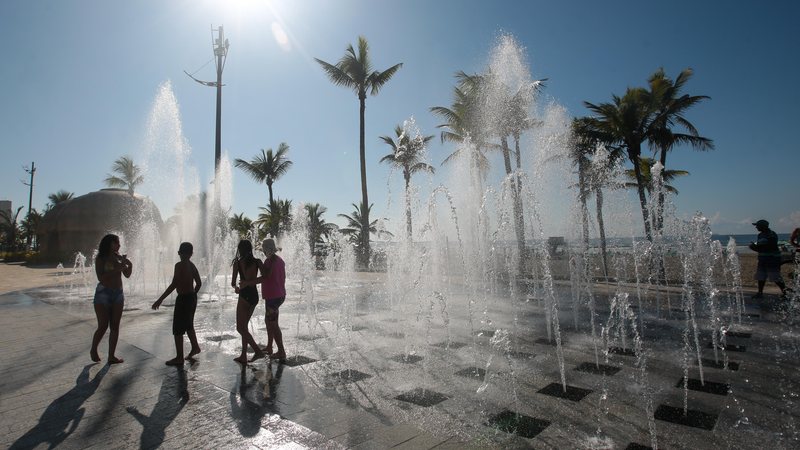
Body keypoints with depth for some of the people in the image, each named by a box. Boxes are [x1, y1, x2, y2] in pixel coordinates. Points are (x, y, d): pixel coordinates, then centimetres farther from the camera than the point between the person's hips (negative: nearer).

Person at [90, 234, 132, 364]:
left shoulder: (119, 258, 8)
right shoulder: (100, 259, -6)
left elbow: (127, 275, 7)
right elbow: (101, 277, -15)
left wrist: (129, 265, -11)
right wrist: (116, 269, -21)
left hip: (118, 294, 5)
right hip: (103, 294, -5)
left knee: (115, 327, 4)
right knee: (103, 327, -1)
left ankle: (111, 356, 11)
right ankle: (93, 350, 25)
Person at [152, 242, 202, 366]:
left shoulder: (179, 265, -15)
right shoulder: (192, 265, 8)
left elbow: (174, 285, -23)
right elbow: (199, 283, 14)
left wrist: (160, 300, -20)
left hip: (183, 299, -8)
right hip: (192, 298, 8)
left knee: (178, 329, 1)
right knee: (188, 325, 24)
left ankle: (179, 358, 8)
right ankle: (195, 347, 36)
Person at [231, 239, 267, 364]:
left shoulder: (238, 263, -8)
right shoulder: (257, 261, 2)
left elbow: (233, 283, -4)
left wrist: (236, 287, 19)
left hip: (245, 296, -6)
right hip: (255, 296, 6)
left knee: (240, 328, 4)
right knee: (244, 326, 17)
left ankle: (258, 351, -5)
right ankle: (243, 356, 21)